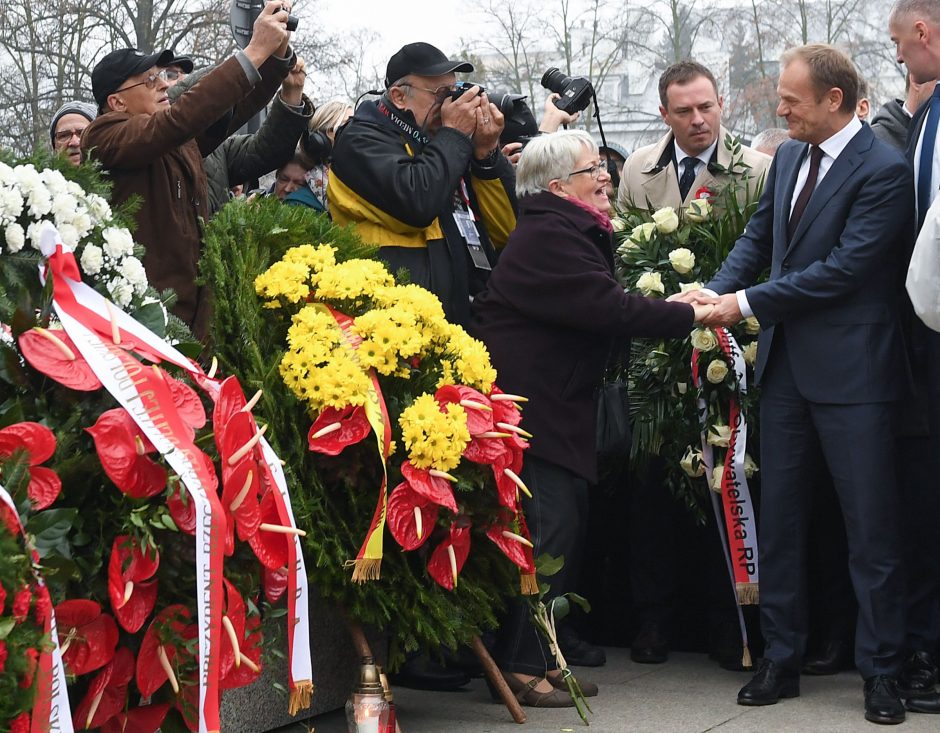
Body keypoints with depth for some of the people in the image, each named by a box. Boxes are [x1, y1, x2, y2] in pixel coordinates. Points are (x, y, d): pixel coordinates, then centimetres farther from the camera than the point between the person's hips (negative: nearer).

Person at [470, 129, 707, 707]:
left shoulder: (571, 232, 18)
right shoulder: (548, 237, -18)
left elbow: (604, 306, 15)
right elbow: (611, 311, -24)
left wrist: (674, 305, 3)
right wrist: (691, 315, -16)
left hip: (556, 404, 11)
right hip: (526, 404, -11)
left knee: (568, 524, 10)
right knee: (550, 526, -11)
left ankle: (545, 655, 18)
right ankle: (520, 666, -4)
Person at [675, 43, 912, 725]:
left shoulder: (883, 170, -14)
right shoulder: (789, 157, 10)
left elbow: (845, 268, -19)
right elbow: (759, 236, 13)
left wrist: (747, 303, -17)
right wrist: (717, 291, -5)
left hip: (850, 368, -7)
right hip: (786, 362, 7)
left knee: (871, 526, 1)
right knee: (779, 516, 11)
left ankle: (881, 671, 11)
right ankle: (782, 657, 21)